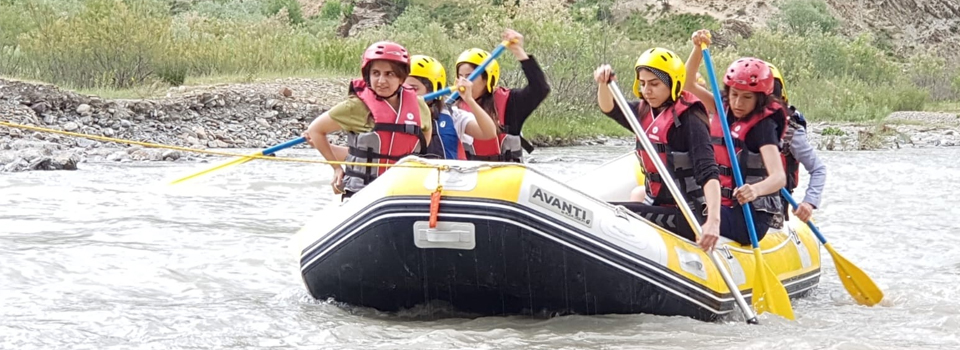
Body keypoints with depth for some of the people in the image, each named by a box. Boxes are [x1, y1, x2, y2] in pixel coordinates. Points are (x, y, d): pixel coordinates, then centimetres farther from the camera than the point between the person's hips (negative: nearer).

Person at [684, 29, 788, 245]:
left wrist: (756, 190, -47)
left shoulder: (763, 125, -12)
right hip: (724, 206, 8)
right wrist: (698, 48, -7)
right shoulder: (725, 112, 10)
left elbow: (779, 177, -25)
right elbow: (689, 83, 10)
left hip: (752, 216, -8)